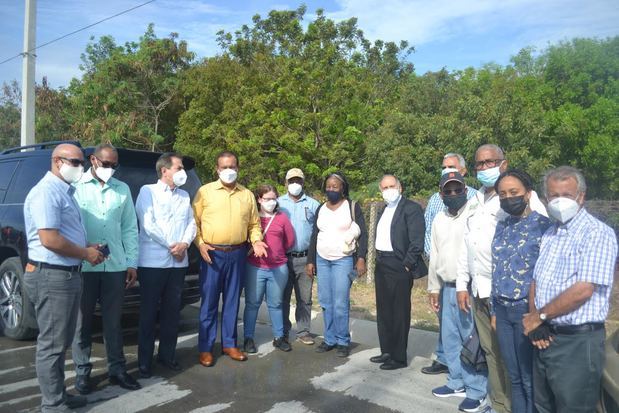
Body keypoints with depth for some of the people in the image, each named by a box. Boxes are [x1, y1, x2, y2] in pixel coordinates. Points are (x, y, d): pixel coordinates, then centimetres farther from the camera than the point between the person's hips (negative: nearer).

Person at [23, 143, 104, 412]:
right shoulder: (47, 191, -16)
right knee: (51, 344, 0)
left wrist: (87, 249, 9)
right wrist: (86, 254, -13)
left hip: (67, 274, 10)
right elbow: (49, 239, -24)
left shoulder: (64, 191, 16)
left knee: (61, 342, 18)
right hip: (51, 276, -10)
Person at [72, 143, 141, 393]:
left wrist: (132, 262, 7)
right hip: (83, 266, -2)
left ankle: (117, 369, 22)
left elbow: (130, 228, 11)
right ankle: (82, 371, 23)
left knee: (113, 320, 11)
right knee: (83, 321, 9)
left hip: (116, 266, 3)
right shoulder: (76, 186, 1)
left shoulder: (122, 189, 11)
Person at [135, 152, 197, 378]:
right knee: (149, 312, 3)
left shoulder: (184, 196, 15)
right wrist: (171, 246, -9)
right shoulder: (148, 191, -1)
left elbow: (191, 223, 10)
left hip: (178, 262, 5)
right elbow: (148, 225, -11)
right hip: (153, 261, -5)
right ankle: (144, 360, 14)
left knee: (172, 310, 11)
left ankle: (167, 354, 24)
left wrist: (184, 244, -9)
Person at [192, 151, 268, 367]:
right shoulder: (205, 191, 1)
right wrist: (200, 243, -11)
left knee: (232, 301, 11)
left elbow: (254, 223, 14)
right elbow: (194, 221, 0)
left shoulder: (247, 194, 10)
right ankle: (205, 348, 13)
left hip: (237, 254, 3)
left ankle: (229, 344, 24)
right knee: (209, 302, 2)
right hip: (212, 253, -3)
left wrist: (256, 241, -3)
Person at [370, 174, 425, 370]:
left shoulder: (411, 208, -10)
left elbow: (417, 241, -16)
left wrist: (407, 265, -17)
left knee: (399, 312, 1)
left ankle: (399, 357, 12)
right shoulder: (384, 211, 15)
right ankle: (387, 351, 29)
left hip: (399, 266, -8)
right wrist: (378, 259, 9)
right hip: (382, 265, 9)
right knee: (383, 311, 16)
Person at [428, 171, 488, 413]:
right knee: (450, 338, 14)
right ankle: (457, 383, 29)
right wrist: (434, 288, 18)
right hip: (447, 288, 7)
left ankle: (477, 392, 11)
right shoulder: (439, 220, 13)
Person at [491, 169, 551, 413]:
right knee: (514, 377, 16)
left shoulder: (542, 225, -10)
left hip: (527, 310, -6)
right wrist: (494, 310, 13)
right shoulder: (502, 227, 9)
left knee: (531, 380, 6)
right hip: (503, 311, 6)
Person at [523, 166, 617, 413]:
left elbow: (583, 290, -22)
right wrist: (534, 319, -5)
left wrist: (539, 316, -12)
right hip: (546, 338, 7)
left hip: (578, 342, -7)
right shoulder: (550, 235, 13)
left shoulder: (597, 233, -13)